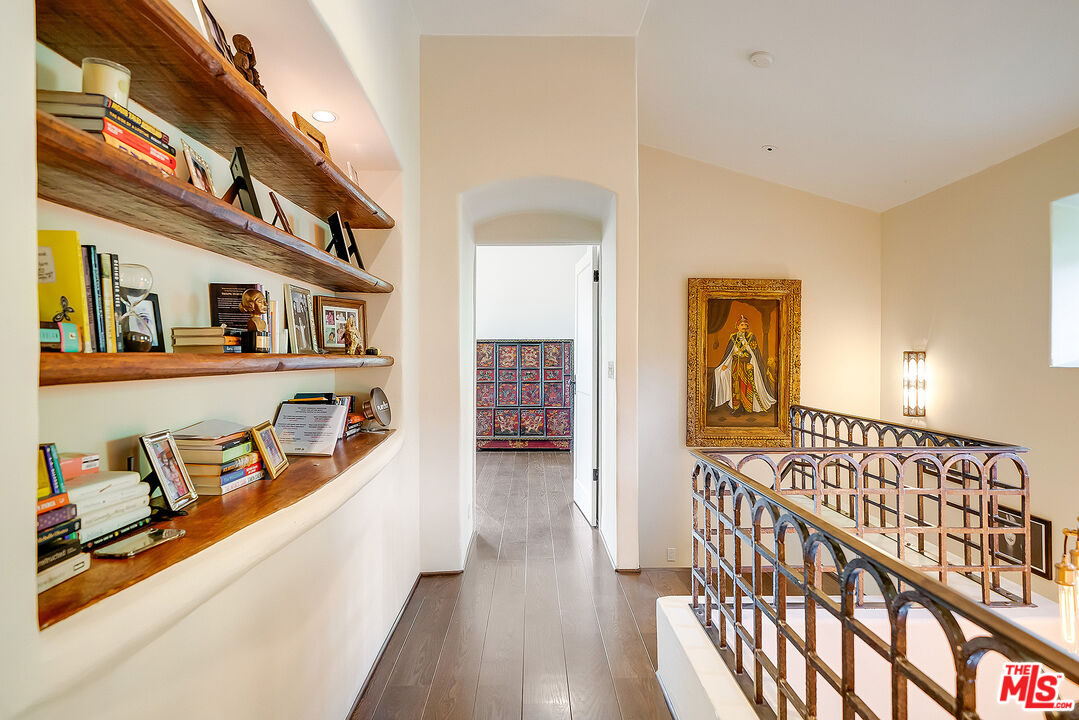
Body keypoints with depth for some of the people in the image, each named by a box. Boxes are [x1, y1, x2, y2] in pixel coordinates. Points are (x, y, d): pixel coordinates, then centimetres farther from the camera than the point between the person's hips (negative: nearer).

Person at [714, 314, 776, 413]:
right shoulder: (734, 337, 8)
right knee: (736, 384, 0)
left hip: (747, 363, -3)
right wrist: (725, 364, 2)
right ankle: (738, 407, 5)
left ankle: (748, 407, 0)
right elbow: (729, 352, 10)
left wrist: (751, 363, -17)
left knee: (747, 384, -6)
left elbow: (754, 352, -4)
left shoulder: (751, 337, 0)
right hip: (736, 364, 3)